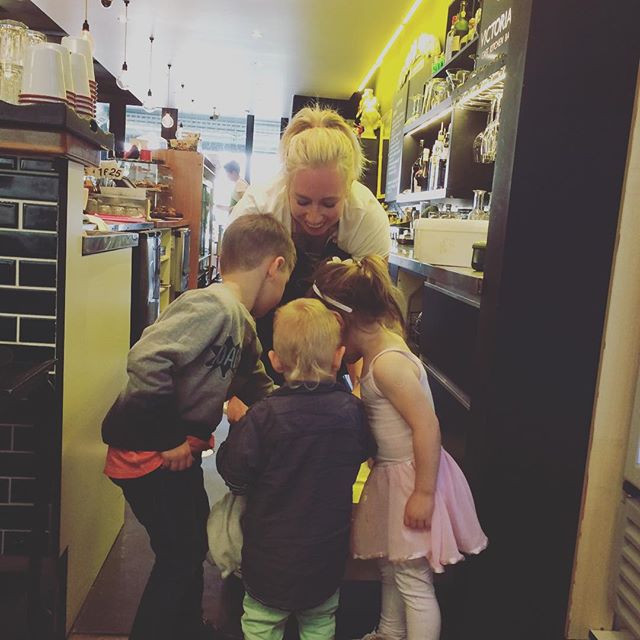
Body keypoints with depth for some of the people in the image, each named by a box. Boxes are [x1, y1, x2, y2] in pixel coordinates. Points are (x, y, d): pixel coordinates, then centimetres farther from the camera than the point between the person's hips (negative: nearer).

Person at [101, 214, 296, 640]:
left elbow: (257, 389, 17)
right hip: (148, 451, -9)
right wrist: (169, 439, -25)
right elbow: (146, 360, -34)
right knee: (180, 554, 5)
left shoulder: (243, 324, 6)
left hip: (179, 451, 10)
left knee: (192, 546, 23)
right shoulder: (213, 305, -24)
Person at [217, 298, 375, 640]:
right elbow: (364, 451, 7)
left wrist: (237, 422, -2)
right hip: (329, 551, 4)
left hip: (271, 551, -3)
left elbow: (234, 472, -16)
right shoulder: (352, 410, -13)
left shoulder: (264, 416, -24)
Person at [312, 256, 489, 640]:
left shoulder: (388, 363, -26)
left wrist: (424, 493, -23)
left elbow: (428, 426, -27)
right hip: (392, 475, 10)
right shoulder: (377, 352, 4)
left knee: (413, 581, 5)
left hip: (414, 478, -10)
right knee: (390, 568, 27)